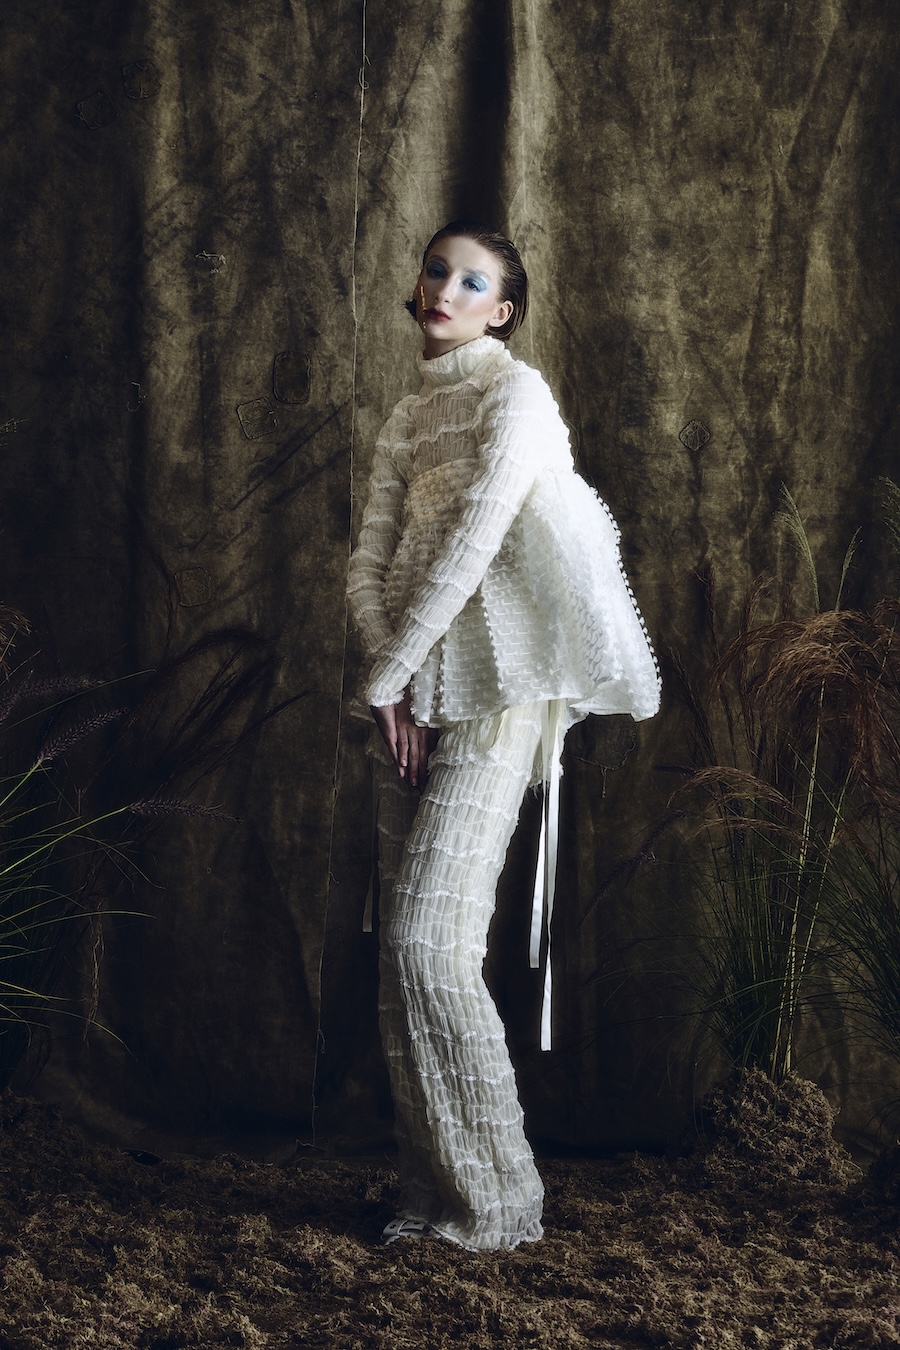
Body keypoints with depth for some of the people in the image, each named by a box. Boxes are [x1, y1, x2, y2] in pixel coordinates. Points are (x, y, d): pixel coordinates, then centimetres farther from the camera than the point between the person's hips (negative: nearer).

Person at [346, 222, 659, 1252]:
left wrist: (386, 673, -9)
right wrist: (391, 681, -5)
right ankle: (431, 1188, 13)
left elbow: (471, 547, -13)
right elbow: (371, 562, 11)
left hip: (489, 700, -7)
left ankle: (497, 1202, -1)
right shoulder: (408, 417, 18)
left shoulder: (515, 395, -4)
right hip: (411, 700, 7)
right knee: (402, 952, 4)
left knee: (430, 945, -13)